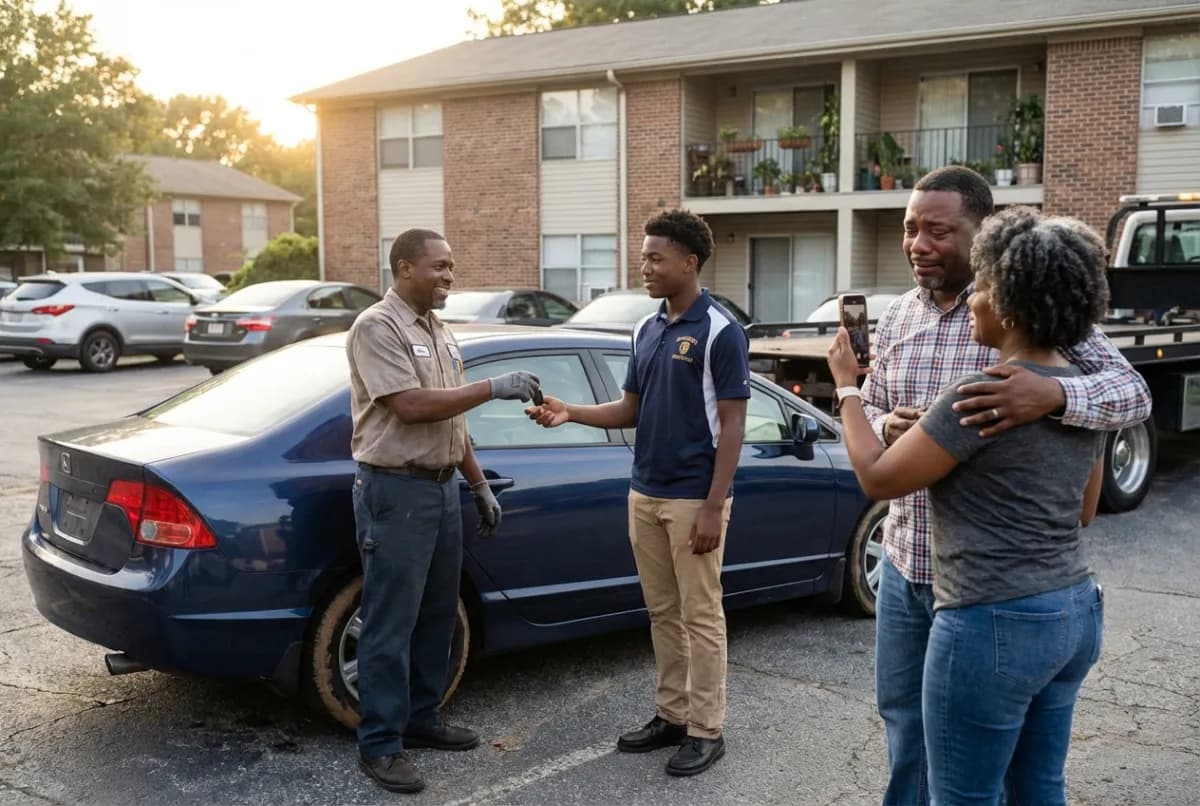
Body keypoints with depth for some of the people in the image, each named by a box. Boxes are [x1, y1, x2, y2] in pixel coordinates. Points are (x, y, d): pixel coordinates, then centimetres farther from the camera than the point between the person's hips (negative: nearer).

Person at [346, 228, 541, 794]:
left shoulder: (441, 334, 14)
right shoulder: (377, 327, -12)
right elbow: (411, 407, -22)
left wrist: (479, 486, 18)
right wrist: (493, 388, -21)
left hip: (443, 488, 9)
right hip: (395, 492, -9)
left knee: (436, 616, 15)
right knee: (391, 624, -3)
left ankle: (420, 718, 28)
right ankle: (380, 744, 6)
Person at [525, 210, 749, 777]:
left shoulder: (720, 331, -12)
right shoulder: (646, 330, 10)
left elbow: (731, 423, -13)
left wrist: (714, 506, -17)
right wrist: (570, 413, -3)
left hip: (694, 498, -7)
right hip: (644, 494, 7)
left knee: (700, 616, 2)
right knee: (662, 613, 14)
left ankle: (706, 730, 13)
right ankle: (672, 715, 25)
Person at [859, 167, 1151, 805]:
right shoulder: (895, 319, 5)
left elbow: (1133, 392, -19)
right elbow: (869, 407, 14)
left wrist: (1054, 394, -40)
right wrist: (886, 426, -11)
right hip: (904, 565, 5)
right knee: (901, 716, 20)